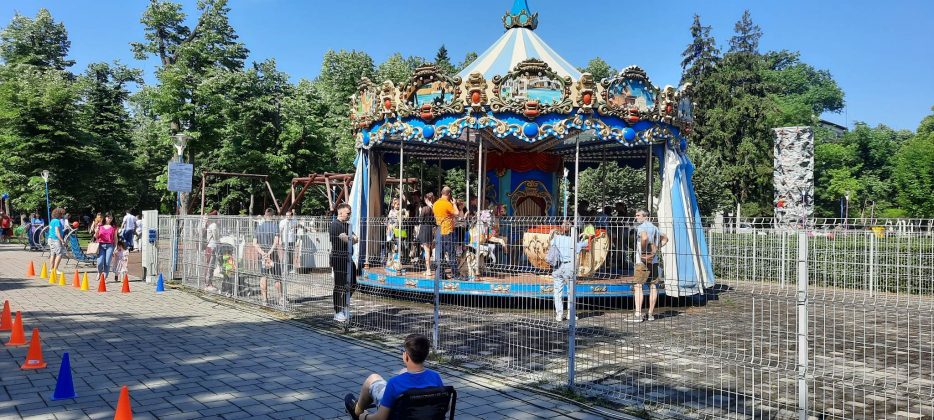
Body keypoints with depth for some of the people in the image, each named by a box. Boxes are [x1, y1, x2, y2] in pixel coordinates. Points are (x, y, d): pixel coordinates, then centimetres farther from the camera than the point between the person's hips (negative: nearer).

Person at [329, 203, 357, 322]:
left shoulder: (347, 225, 19)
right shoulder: (335, 225, -11)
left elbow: (355, 239, 13)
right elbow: (346, 239, -19)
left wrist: (349, 238, -7)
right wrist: (352, 238, 1)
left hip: (348, 258, 9)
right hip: (339, 259, -9)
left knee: (352, 284, 13)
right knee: (339, 286, -5)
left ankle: (344, 307, 28)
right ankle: (337, 313, 2)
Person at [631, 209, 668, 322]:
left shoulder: (641, 227, -11)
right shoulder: (654, 228, 16)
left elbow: (645, 238, -32)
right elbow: (665, 239, 29)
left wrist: (643, 251, -19)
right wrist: (656, 248, 18)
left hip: (643, 261, -8)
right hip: (654, 260, 8)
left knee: (637, 286, -8)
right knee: (653, 286, 10)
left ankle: (638, 314, -15)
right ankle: (650, 314, 16)